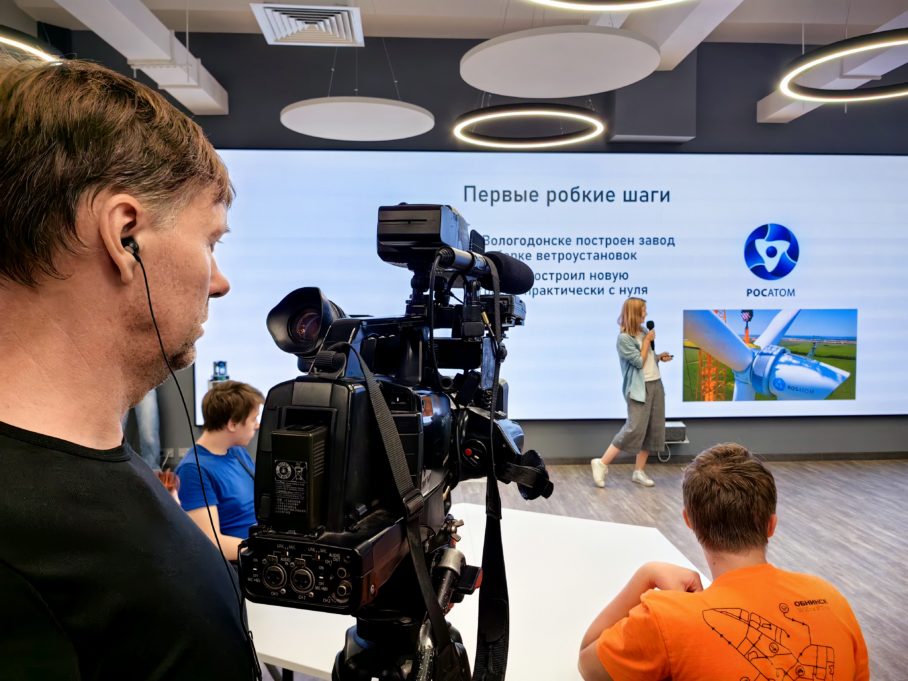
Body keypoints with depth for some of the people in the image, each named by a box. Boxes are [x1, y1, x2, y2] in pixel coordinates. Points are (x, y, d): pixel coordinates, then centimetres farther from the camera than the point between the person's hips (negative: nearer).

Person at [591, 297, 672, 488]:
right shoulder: (624, 338, -12)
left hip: (656, 384, 8)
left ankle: (639, 471, 12)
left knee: (654, 429, 5)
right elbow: (639, 362, -15)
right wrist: (647, 341, -7)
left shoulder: (643, 332, 12)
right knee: (634, 428, -16)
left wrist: (659, 357, 5)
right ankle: (601, 463, -7)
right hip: (639, 388, -8)